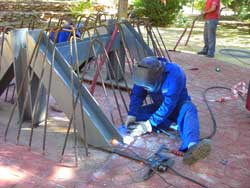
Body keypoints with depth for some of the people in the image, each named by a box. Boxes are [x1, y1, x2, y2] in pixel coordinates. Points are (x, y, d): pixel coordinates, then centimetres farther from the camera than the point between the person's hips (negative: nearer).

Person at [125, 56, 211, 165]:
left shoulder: (174, 74, -34)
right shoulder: (144, 75, -18)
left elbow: (169, 104, -37)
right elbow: (136, 95, -9)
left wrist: (149, 124, -41)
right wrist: (131, 114, -26)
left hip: (177, 106, -5)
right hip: (159, 106, 5)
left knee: (188, 108, -39)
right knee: (137, 114, -21)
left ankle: (191, 147, -63)